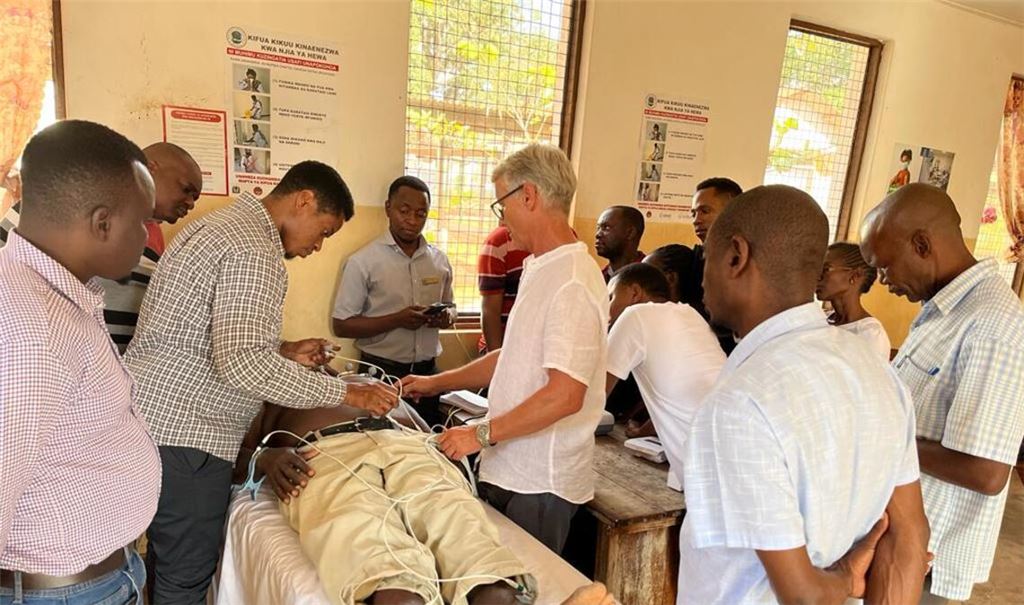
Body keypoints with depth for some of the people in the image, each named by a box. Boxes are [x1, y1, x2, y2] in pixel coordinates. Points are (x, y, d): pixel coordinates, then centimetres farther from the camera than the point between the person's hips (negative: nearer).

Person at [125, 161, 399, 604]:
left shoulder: (219, 224, 15)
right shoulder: (255, 250, -18)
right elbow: (242, 363, -27)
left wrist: (282, 351, 13)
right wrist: (346, 393, -21)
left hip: (152, 416, 10)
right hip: (185, 434, -10)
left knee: (166, 561, 22)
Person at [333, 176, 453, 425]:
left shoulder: (439, 259, 6)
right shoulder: (363, 261, -7)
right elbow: (342, 326, -8)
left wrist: (446, 317, -6)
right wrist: (397, 320, -20)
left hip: (428, 371, 4)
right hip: (381, 374, -4)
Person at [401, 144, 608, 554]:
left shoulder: (572, 282, -20)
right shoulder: (539, 270, 12)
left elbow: (565, 395, -25)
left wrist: (483, 434, -17)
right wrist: (438, 383, 19)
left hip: (538, 486, -8)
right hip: (507, 471, 9)